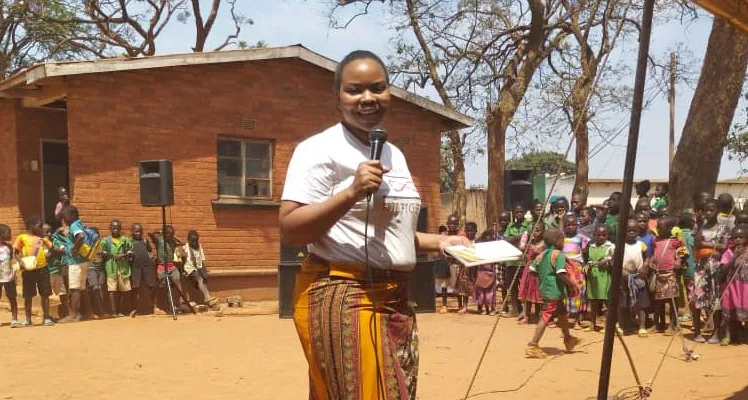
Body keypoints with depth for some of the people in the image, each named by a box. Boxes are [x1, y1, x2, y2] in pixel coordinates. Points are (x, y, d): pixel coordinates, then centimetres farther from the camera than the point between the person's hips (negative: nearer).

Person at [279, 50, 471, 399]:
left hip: (394, 299, 8)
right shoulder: (319, 149, -9)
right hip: (341, 297, -8)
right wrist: (351, 192, -24)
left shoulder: (394, 154, 16)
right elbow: (289, 231, -16)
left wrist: (438, 242, 14)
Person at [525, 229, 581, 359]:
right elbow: (561, 274, -21)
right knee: (545, 318, -7)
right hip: (555, 291, -9)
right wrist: (573, 284, -10)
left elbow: (532, 269, 8)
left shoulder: (541, 255, 9)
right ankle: (532, 346, -8)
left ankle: (568, 340, 40)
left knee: (563, 313, 24)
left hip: (545, 289, 9)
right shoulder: (559, 255, -13)